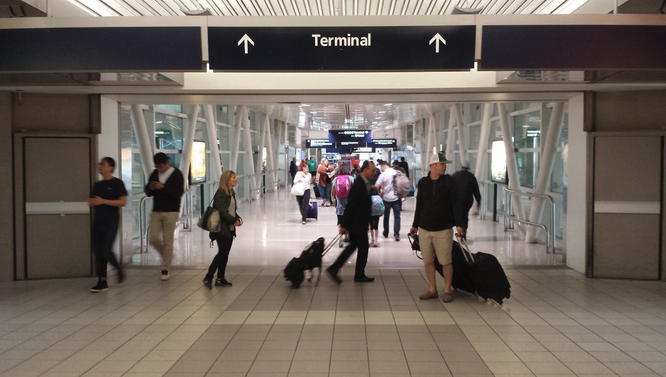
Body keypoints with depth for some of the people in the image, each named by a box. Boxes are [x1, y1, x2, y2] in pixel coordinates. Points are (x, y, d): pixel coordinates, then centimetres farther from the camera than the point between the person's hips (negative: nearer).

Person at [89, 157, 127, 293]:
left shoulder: (117, 183, -3)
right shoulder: (97, 185, 15)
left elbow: (123, 201, -12)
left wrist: (103, 201, -17)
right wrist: (91, 203, 2)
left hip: (111, 222, -6)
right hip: (98, 221, 6)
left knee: (106, 251, -13)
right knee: (97, 252, 2)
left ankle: (118, 267, 17)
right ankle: (102, 281, 8)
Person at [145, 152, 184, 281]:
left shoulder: (177, 174, -4)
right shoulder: (154, 174, 10)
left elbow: (178, 193, -14)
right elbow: (148, 193, 13)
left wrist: (163, 187, -23)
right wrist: (150, 188, -10)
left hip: (170, 212, -5)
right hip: (156, 211, 5)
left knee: (167, 241, -3)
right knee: (154, 239, -1)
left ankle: (165, 270, 5)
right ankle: (167, 256, 26)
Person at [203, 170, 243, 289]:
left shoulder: (231, 193, 13)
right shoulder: (221, 193, -14)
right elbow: (222, 211, -20)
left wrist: (238, 219, -1)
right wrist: (234, 221, -15)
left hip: (230, 228, 8)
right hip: (222, 229, -8)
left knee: (225, 253, 10)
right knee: (222, 253, -10)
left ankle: (220, 279, 18)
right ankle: (208, 278, -1)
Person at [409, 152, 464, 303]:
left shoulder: (449, 182, -2)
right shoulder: (423, 182, 7)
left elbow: (456, 204, -6)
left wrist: (458, 224, -16)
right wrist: (415, 225, 16)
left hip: (443, 229, -3)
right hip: (425, 229, 3)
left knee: (446, 261, 0)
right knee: (428, 261, 7)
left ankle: (447, 291, 13)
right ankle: (432, 290, 19)